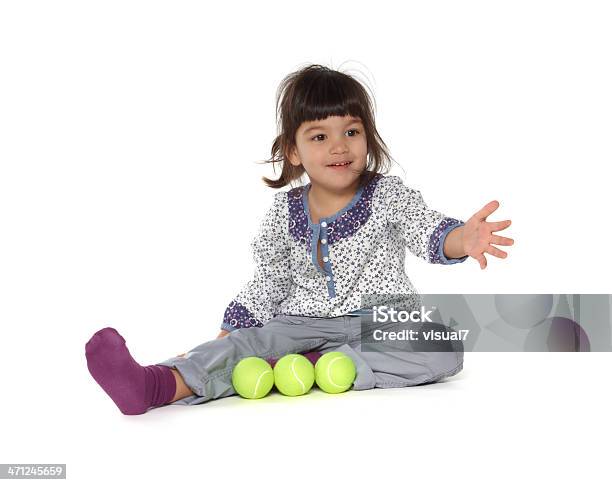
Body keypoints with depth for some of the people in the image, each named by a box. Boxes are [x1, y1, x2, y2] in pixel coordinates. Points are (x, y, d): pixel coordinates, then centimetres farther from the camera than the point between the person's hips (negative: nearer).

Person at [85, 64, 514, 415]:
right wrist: (229, 330, 3)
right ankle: (157, 386, -50)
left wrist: (463, 238, -41)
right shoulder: (285, 211, 5)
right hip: (305, 321, 1)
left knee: (445, 350, -30)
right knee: (244, 343, -25)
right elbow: (269, 282, 12)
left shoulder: (387, 194, -2)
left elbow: (428, 231, -17)